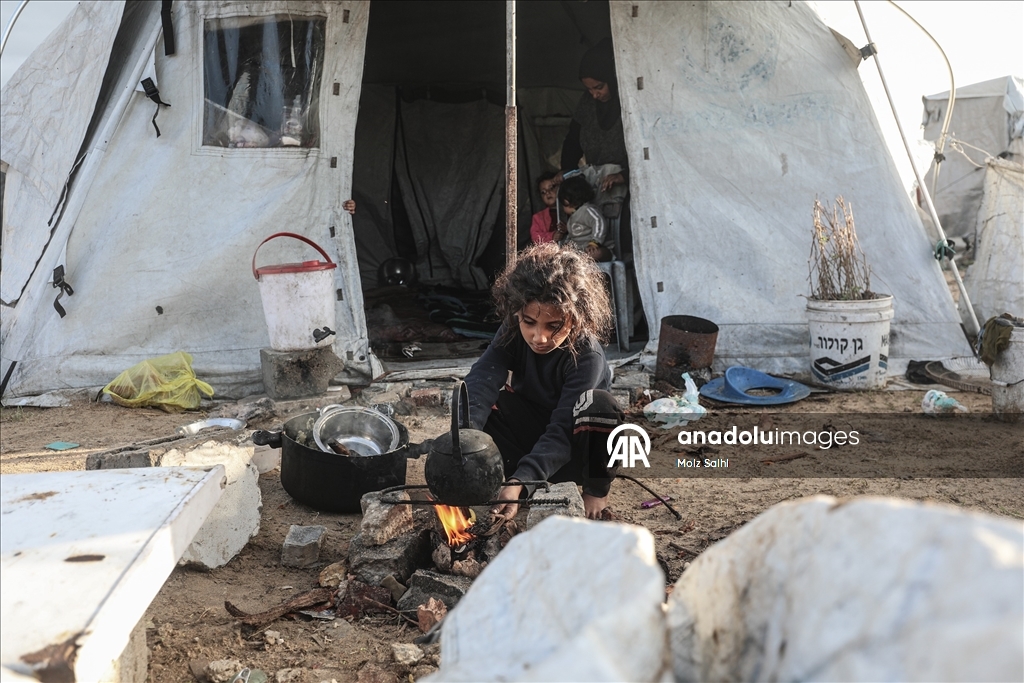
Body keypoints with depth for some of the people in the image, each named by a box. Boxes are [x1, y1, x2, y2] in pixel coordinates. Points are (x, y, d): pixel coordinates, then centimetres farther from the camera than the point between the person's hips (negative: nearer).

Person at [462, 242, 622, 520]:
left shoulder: (587, 356, -30)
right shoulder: (512, 333, -19)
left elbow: (562, 432, -37)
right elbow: (480, 381, -36)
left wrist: (520, 482, -53)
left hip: (572, 449, -2)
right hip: (529, 433, 3)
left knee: (599, 404, -35)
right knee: (484, 399, -25)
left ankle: (596, 488, -9)